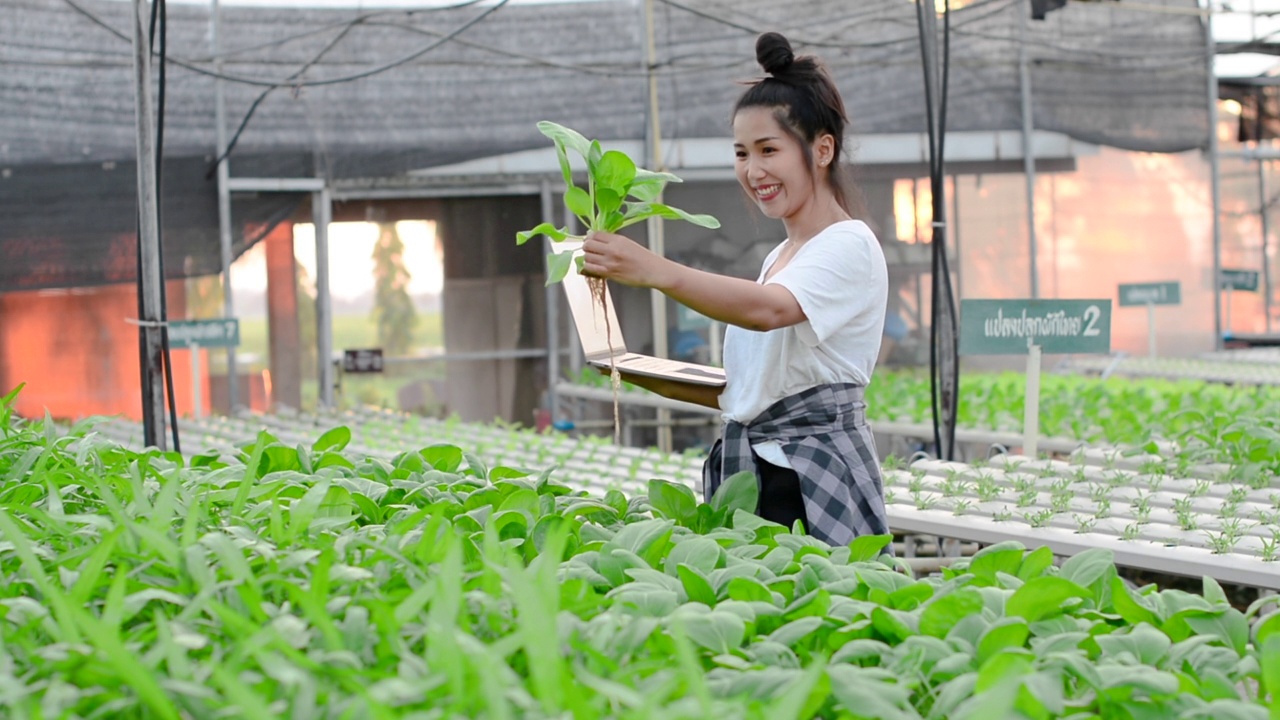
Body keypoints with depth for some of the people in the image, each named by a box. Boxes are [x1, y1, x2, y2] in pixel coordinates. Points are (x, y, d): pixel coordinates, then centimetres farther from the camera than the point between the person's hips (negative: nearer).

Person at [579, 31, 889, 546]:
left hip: (815, 484, -8)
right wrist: (655, 380, 10)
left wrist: (656, 272, -39)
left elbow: (770, 310, -28)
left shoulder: (849, 247, -8)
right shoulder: (779, 258, 21)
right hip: (751, 475, 8)